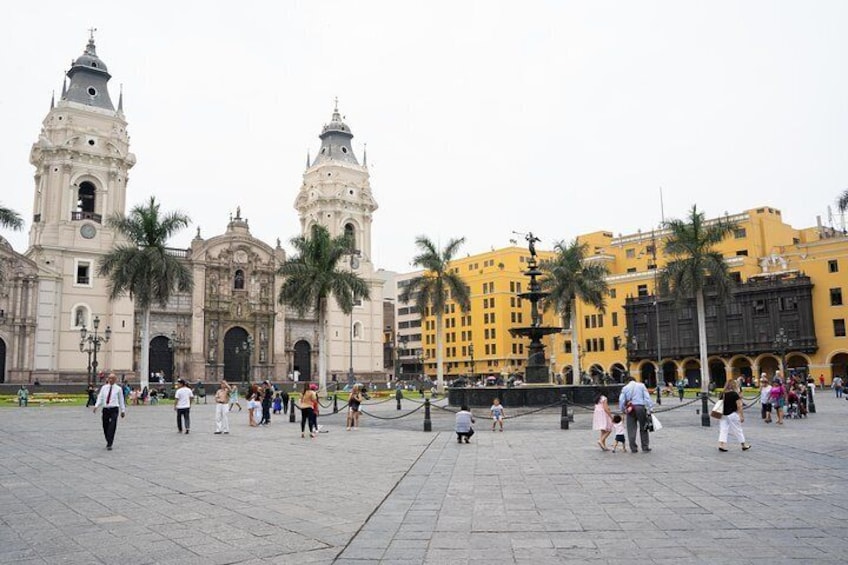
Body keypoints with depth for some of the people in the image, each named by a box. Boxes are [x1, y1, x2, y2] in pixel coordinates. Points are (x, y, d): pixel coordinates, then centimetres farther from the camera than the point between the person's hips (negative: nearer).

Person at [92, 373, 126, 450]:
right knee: (105, 427, 10)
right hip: (105, 409, 3)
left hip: (114, 409, -3)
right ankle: (108, 441, 32)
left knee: (112, 427, -12)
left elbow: (121, 400, 8)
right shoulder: (104, 387, 8)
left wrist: (123, 410, 10)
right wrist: (96, 406, -12)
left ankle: (109, 444, -8)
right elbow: (100, 397, 4)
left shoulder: (118, 389, 3)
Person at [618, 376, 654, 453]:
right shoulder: (641, 385, 9)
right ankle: (645, 447, 8)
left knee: (631, 429, 4)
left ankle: (633, 448, 5)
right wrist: (649, 408, 0)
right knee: (643, 428, 7)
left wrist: (623, 410, 15)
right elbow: (647, 397, 1)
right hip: (640, 407, -1)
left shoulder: (625, 388, 11)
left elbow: (621, 400, 6)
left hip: (630, 409, 1)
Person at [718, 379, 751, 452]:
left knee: (723, 429, 5)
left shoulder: (723, 394, 4)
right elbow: (739, 406, -12)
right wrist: (742, 416, -6)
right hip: (732, 415, -4)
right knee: (738, 430, 10)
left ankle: (721, 445, -5)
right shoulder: (735, 394, -11)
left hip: (723, 415, 4)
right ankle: (744, 445, 24)